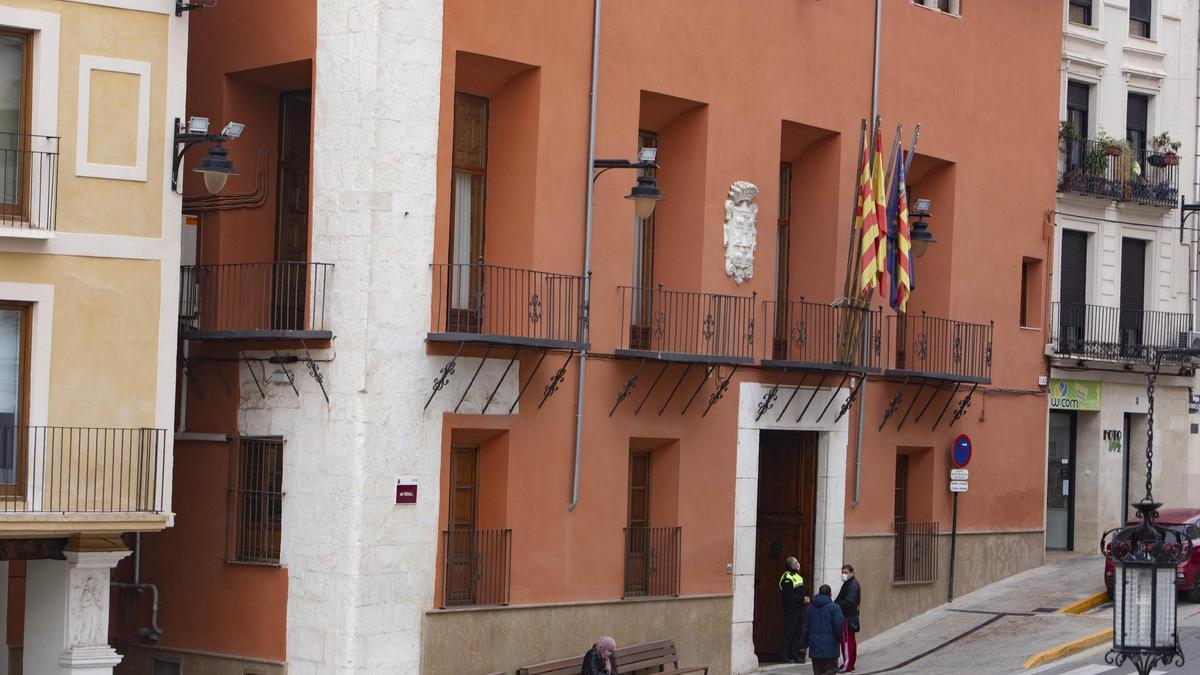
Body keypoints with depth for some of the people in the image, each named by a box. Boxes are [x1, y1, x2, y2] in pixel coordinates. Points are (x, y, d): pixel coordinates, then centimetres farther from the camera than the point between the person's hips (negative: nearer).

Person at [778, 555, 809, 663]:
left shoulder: (797, 576, 18)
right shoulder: (787, 578, -13)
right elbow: (789, 595, -21)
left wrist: (804, 599, 7)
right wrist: (802, 599, -18)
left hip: (799, 609, 9)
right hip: (791, 609, -9)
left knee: (797, 633, 9)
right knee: (789, 632, -7)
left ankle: (794, 655, 14)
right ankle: (783, 655, -3)